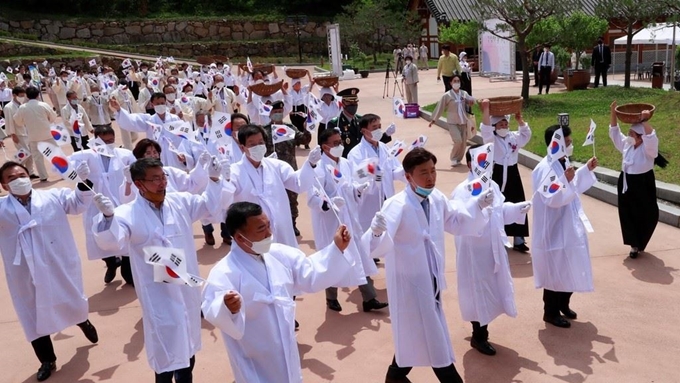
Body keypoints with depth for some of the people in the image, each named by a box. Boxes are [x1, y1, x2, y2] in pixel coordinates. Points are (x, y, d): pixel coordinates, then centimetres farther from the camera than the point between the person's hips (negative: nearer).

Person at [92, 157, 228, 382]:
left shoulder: (180, 202, 1)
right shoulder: (128, 214, -15)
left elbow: (209, 205, 13)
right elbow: (111, 242, -28)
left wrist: (214, 180, -3)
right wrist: (108, 216, -47)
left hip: (188, 289, 6)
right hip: (159, 296, -5)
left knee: (187, 349, 24)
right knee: (167, 357, 3)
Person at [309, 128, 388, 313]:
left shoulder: (345, 163, 4)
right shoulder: (319, 168, -19)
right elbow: (312, 198, -23)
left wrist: (359, 189, -5)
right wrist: (328, 203, -39)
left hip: (348, 217, 7)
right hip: (329, 221, -7)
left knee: (361, 255, 9)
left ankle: (369, 298, 20)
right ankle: (331, 298, 30)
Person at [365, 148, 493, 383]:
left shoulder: (437, 199, -3)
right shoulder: (397, 206, -25)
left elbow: (458, 222, 14)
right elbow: (376, 247, -34)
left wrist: (477, 206, -1)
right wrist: (377, 232, -56)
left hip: (431, 280, 8)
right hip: (410, 283, -8)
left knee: (416, 335, 23)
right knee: (433, 339, 6)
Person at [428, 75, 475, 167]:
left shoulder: (464, 93, 7)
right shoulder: (447, 95, -6)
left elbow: (472, 101, 0)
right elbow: (440, 108, -3)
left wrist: (467, 100, -22)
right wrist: (433, 120, -2)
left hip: (463, 123, 4)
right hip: (452, 123, -4)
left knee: (463, 143, 6)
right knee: (458, 141, -17)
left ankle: (458, 159, 25)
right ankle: (453, 159, 4)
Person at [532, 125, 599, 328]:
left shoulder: (564, 162, 5)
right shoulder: (545, 169, -23)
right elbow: (552, 199, -29)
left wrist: (587, 170, 12)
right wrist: (565, 181, -39)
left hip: (569, 227, 10)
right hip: (554, 230, -9)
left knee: (570, 269, 19)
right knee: (555, 272, 3)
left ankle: (563, 304, 38)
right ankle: (550, 312, 20)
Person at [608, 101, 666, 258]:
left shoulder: (648, 149, -15)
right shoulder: (627, 145, 3)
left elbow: (651, 137, -36)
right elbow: (615, 133, 9)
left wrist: (645, 121, -42)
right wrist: (613, 114, -2)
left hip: (642, 186, -6)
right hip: (626, 184, 6)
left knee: (645, 216, 6)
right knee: (627, 215, 10)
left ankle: (639, 244, 24)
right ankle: (635, 244, 23)